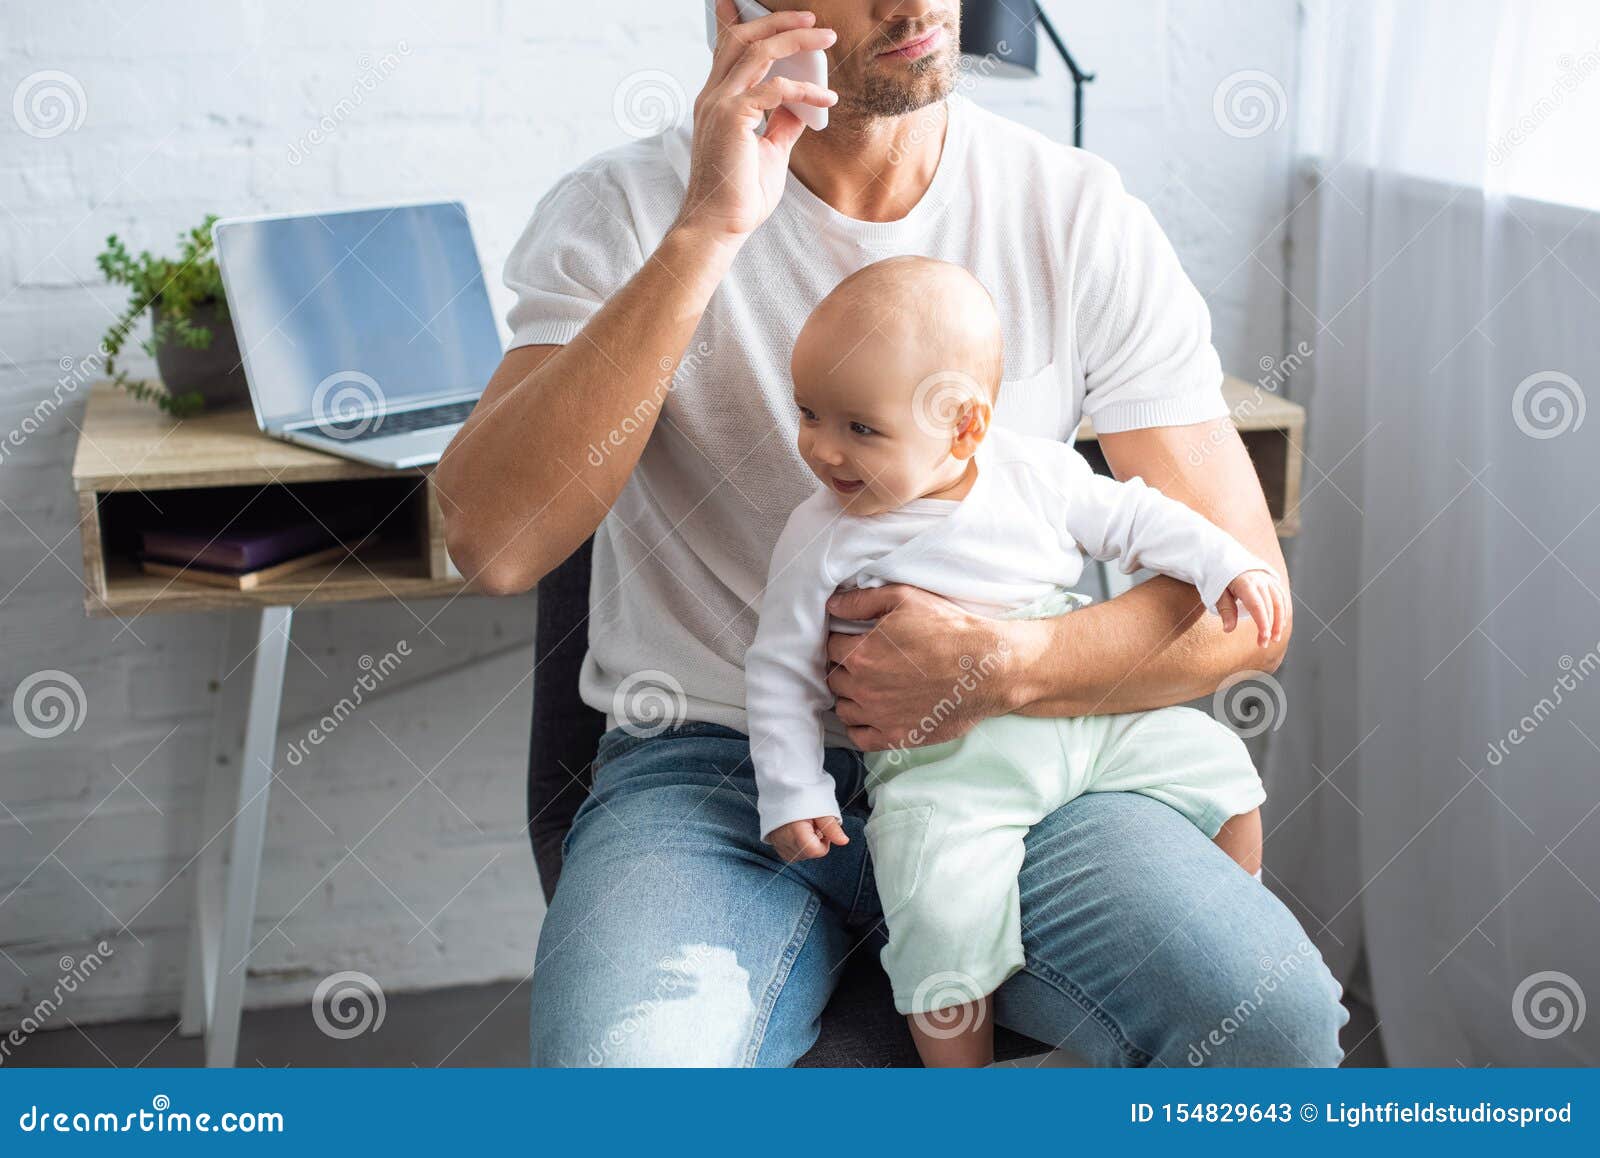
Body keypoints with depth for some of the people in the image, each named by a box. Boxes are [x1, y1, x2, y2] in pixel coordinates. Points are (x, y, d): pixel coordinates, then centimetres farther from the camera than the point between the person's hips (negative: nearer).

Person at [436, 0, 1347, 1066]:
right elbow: (491, 544, -21)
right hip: (713, 767, -2)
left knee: (1279, 1018, -22)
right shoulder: (627, 210, -4)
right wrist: (704, 232, -24)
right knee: (618, 1066, -32)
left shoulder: (1082, 218, 0)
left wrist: (1004, 668, -19)